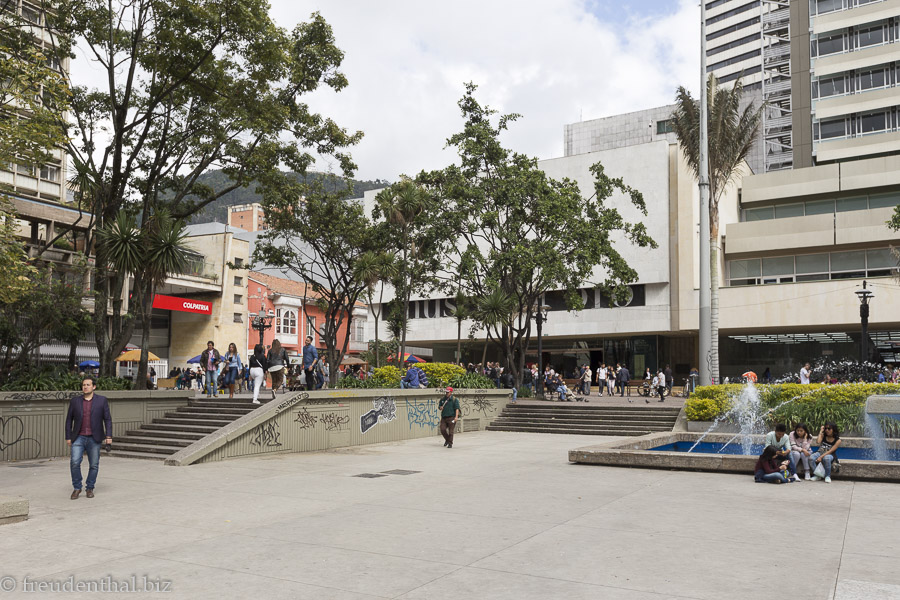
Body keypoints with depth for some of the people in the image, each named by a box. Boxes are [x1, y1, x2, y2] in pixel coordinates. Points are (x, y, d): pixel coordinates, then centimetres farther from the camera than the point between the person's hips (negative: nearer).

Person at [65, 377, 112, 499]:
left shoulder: (102, 400, 2)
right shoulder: (75, 401, 6)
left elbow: (108, 419, 2)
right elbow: (69, 420, 11)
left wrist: (109, 436, -6)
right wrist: (68, 437, 5)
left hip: (94, 439, -1)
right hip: (78, 438, 1)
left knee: (94, 465, 2)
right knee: (74, 462, -12)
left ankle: (90, 488, 18)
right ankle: (77, 488, 3)